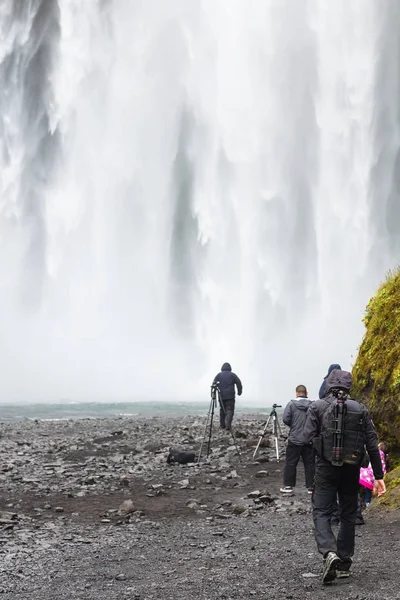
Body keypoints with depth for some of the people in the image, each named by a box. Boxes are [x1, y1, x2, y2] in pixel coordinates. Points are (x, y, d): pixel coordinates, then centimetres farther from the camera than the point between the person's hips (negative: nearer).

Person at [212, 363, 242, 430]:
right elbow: (239, 384, 1)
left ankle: (222, 425, 16)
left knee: (222, 410, 14)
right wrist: (239, 392, 15)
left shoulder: (218, 375, 9)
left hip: (221, 396, 2)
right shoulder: (232, 375, 5)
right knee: (229, 410, -4)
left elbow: (214, 384, -1)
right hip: (230, 396, -2)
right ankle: (228, 424, -22)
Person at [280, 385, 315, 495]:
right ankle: (311, 487, 11)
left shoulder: (291, 404, -7)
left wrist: (293, 425, 8)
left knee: (290, 463, 6)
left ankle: (288, 486, 9)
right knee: (310, 464, 8)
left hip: (295, 439, -2)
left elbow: (285, 419, -12)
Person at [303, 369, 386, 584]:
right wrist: (378, 476, 3)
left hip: (326, 468, -3)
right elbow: (372, 444, 0)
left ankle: (329, 553, -23)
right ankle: (344, 564, 19)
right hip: (351, 469, 3)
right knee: (348, 515, 15)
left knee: (321, 513, 2)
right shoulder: (360, 409, 3)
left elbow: (307, 437, -12)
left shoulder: (317, 407, -3)